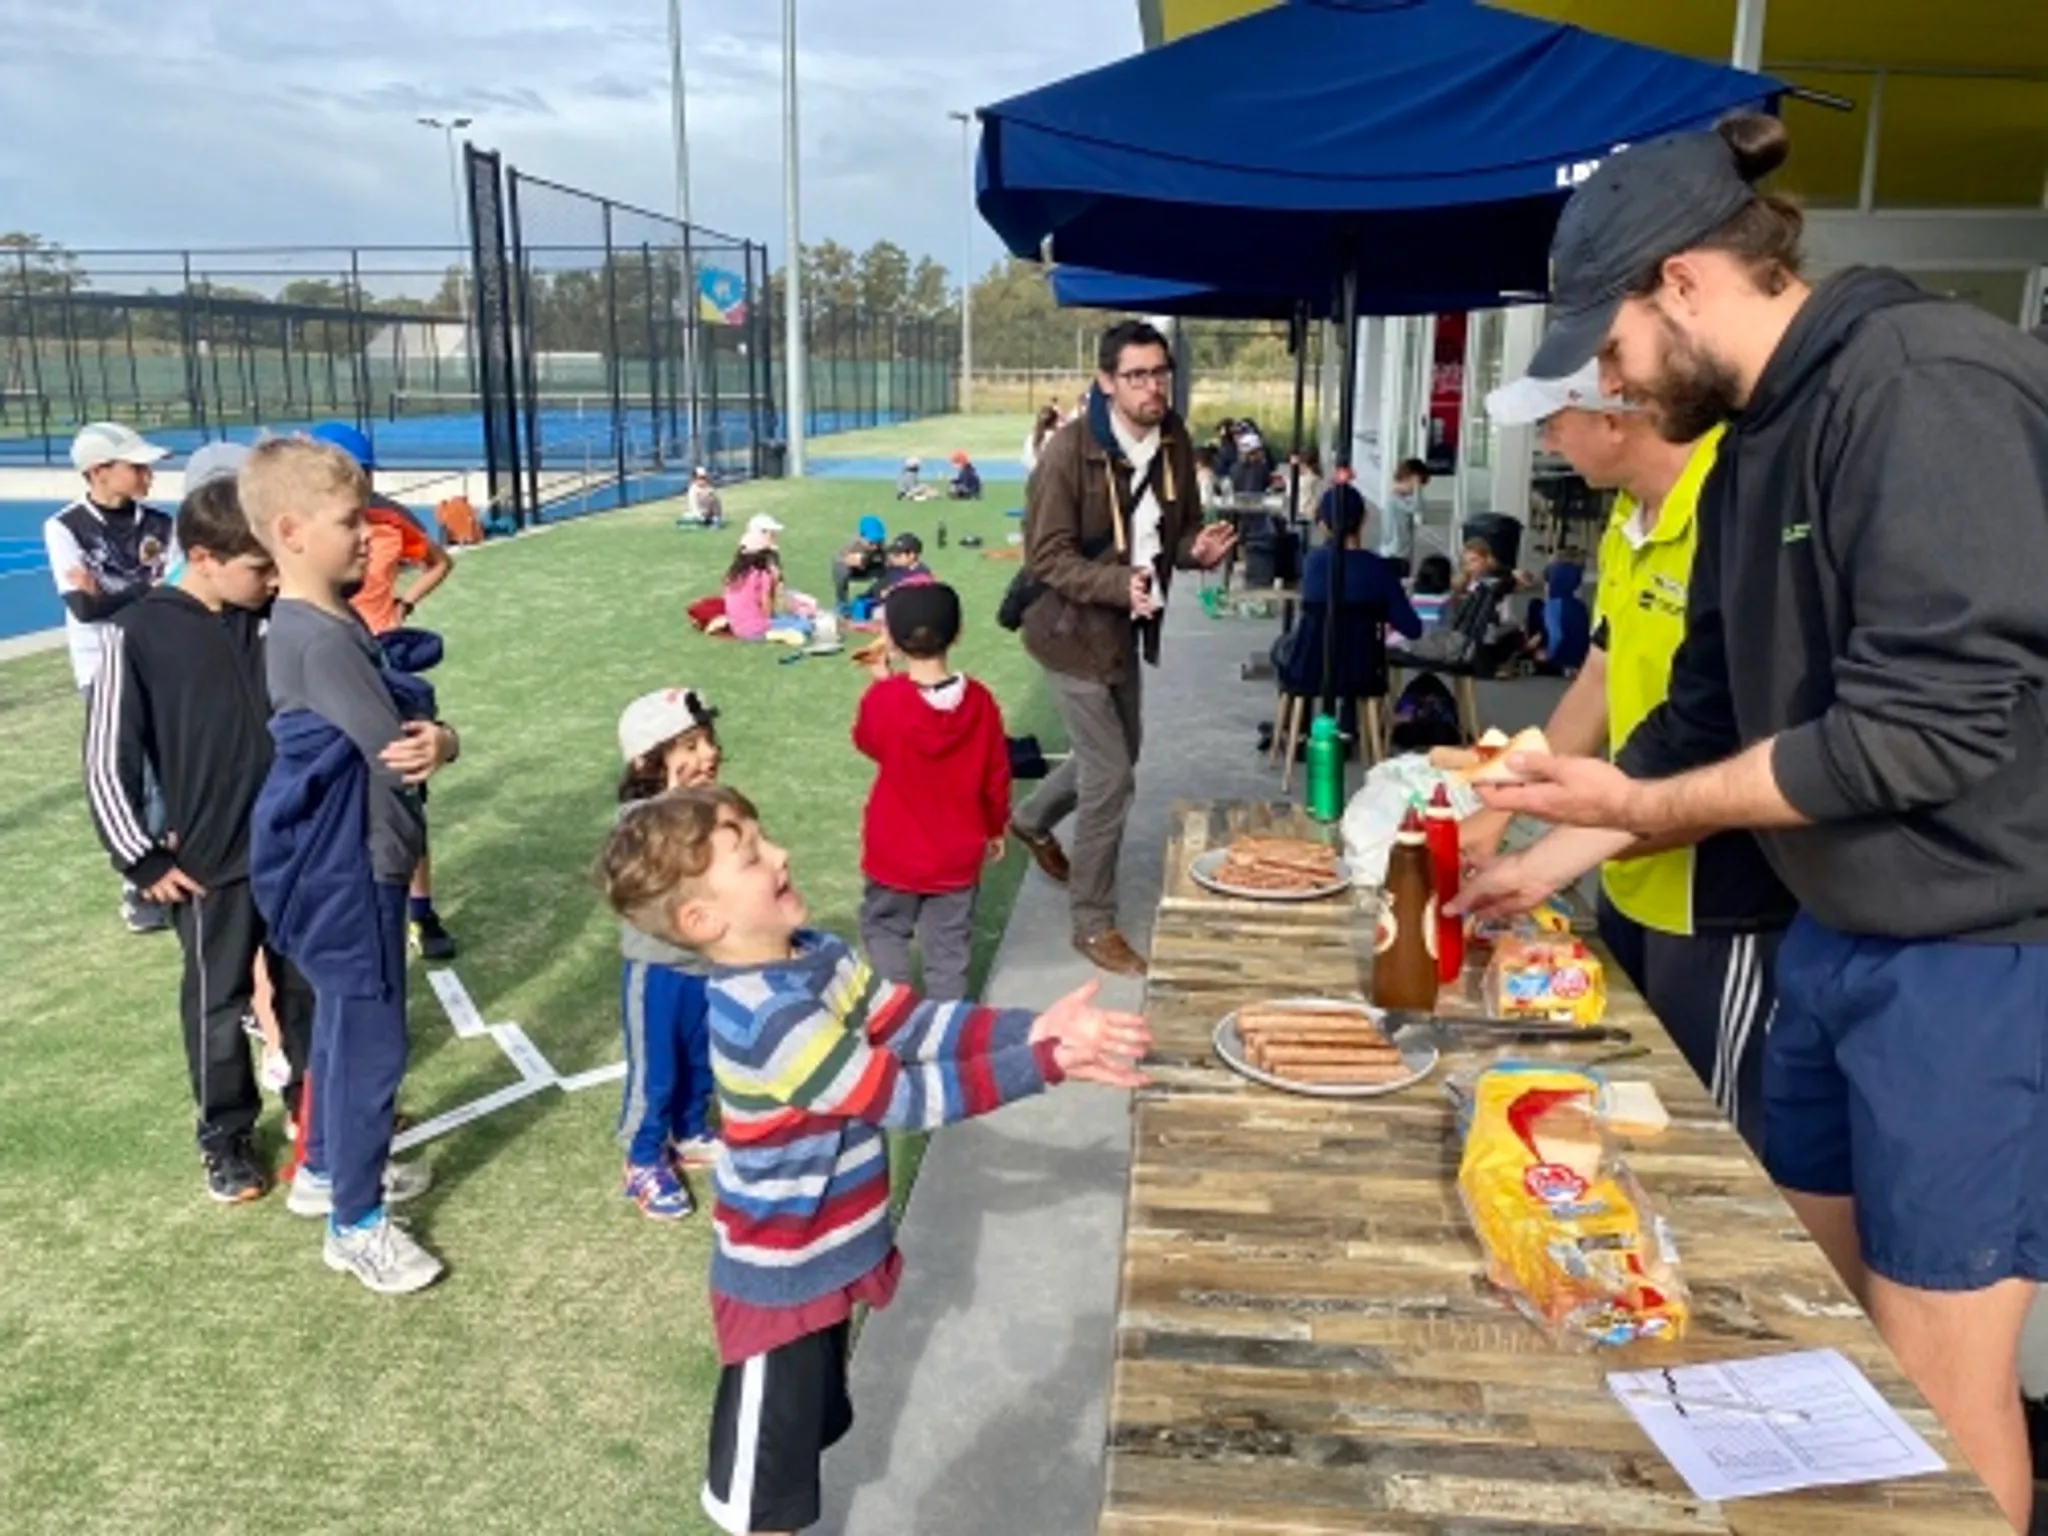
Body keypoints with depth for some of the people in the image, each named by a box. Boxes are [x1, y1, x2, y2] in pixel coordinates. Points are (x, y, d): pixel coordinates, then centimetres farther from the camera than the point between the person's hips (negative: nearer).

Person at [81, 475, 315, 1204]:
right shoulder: (137, 634, -13)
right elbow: (106, 764, -9)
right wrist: (144, 861, -7)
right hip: (210, 862, -3)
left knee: (308, 984, 18)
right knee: (219, 1003, 12)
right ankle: (225, 1136, 29)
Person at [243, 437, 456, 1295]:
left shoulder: (331, 621, 8)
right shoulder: (318, 639, -24)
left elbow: (407, 720, 5)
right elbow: (395, 753, -25)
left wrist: (437, 739, -18)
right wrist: (430, 745, -3)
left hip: (348, 863, 10)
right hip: (347, 871, -10)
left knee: (344, 1028, 24)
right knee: (370, 1041, 2)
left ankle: (325, 1169, 42)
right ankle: (355, 1223, 18)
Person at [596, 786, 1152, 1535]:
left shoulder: (819, 957, -4)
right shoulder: (767, 1020, -33)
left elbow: (921, 1025, -6)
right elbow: (904, 1098, -31)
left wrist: (1034, 1028, -20)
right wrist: (1044, 1065, -30)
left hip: (826, 1259, 8)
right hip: (782, 1280, -8)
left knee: (807, 1433, 29)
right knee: (766, 1475, 13)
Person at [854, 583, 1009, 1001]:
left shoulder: (883, 700, -18)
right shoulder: (980, 701, -12)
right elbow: (997, 775, -1)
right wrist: (996, 828, 14)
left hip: (895, 853, -1)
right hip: (957, 855, 2)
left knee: (884, 929, 20)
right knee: (949, 944, 13)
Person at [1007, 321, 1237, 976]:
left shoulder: (1175, 440, -3)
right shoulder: (1070, 450, -23)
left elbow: (1179, 527, 9)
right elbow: (1044, 555, -21)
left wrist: (1198, 548, -15)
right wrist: (1120, 583, -36)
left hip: (1127, 627, 8)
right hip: (1076, 628, -7)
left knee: (1119, 749, 24)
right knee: (1111, 777, -4)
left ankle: (1033, 820, 52)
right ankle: (1094, 924, 13)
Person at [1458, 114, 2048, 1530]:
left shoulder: (1926, 388, -20)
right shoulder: (1753, 441, 8)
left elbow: (1931, 725, -25)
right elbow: (1705, 714, 13)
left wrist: (1639, 808, -15)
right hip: (1839, 932, 9)